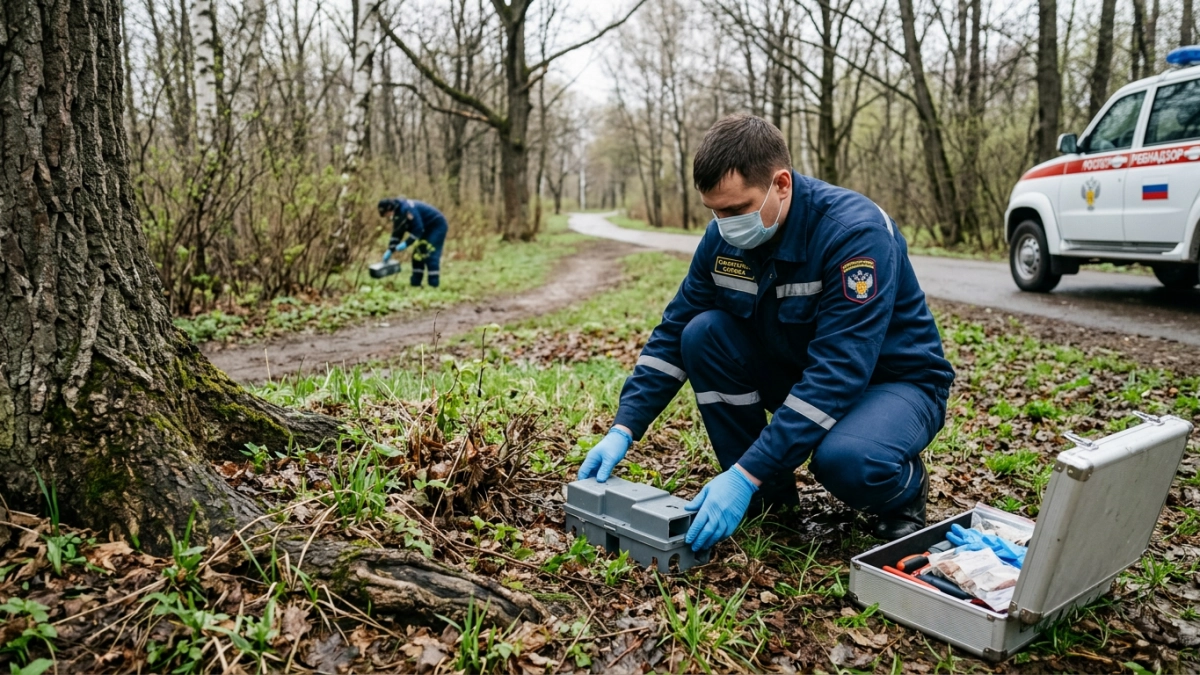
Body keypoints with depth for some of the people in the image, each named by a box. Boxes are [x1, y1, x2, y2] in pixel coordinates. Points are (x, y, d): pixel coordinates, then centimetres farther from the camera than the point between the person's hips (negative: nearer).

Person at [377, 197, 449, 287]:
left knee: (430, 255, -17)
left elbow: (418, 229, -29)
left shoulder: (407, 209, -28)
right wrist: (390, 250, 3)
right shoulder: (397, 213, 3)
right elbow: (396, 233, 9)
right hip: (428, 228, 10)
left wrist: (406, 243, -27)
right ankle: (415, 283, 10)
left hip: (437, 226, -10)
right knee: (418, 254, 7)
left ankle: (433, 284, -19)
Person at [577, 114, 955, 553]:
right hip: (800, 375, 6)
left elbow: (837, 373, -36)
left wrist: (745, 475, -39)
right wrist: (623, 430, -15)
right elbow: (673, 333, -5)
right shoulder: (724, 237, -11)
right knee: (703, 333, -18)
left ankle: (904, 486, 1)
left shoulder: (855, 232, -30)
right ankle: (770, 494, -3)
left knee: (844, 459, -38)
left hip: (895, 381, -6)